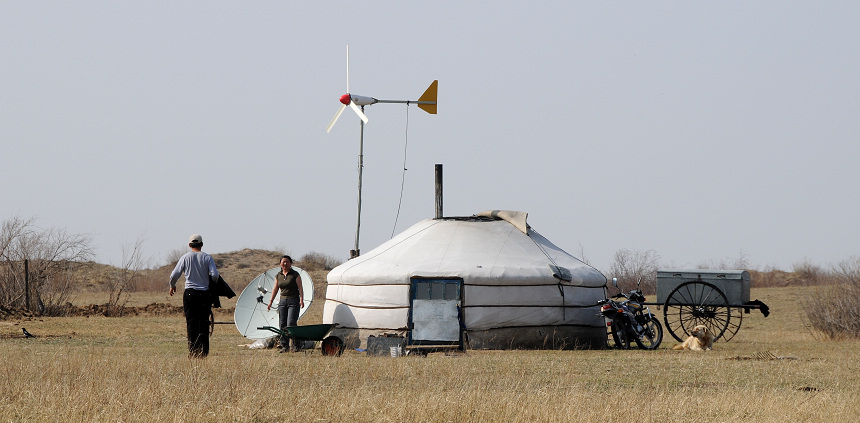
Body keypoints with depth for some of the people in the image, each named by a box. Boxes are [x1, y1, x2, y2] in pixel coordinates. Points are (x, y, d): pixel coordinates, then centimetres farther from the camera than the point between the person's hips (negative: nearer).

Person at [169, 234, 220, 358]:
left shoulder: (186, 257, 0)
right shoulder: (207, 258, -1)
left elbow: (174, 275, -2)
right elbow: (215, 275, -10)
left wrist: (172, 286, 18)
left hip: (190, 293, 0)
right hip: (204, 294, 0)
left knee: (191, 323, 1)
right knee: (203, 323, 5)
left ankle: (193, 352, -5)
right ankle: (203, 351, 2)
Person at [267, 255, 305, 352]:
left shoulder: (295, 275, -2)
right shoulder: (278, 275, 11)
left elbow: (300, 288, -6)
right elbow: (275, 289, 15)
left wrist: (301, 299, -18)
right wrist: (271, 301, 10)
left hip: (294, 301, -5)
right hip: (283, 301, 5)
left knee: (291, 324, -15)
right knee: (282, 325, 0)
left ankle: (295, 345, -11)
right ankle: (284, 346, 4)